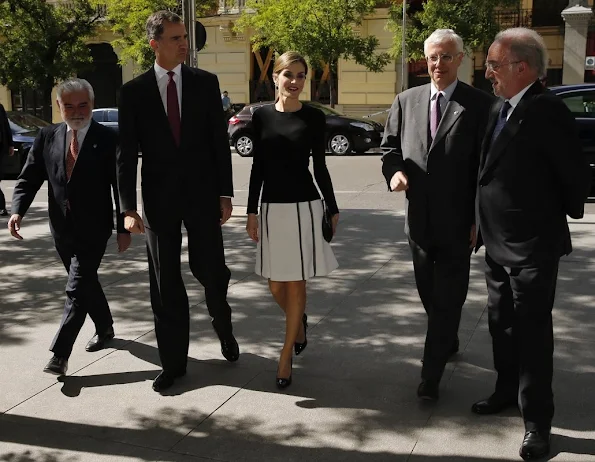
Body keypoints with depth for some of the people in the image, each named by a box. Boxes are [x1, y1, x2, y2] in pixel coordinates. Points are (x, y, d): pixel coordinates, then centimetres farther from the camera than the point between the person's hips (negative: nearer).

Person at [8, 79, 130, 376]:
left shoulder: (108, 139, -8)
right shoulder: (47, 137, 3)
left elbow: (121, 187, -6)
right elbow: (29, 178, 2)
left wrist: (124, 228, -8)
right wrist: (18, 210, -15)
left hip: (93, 228, -5)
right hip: (62, 228, 5)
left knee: (77, 289, -8)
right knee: (86, 283, 20)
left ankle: (59, 354, -3)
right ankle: (104, 329, 41)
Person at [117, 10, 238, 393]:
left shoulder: (206, 83, 3)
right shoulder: (134, 91, 1)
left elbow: (220, 142, 3)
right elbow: (127, 153, -1)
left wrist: (225, 193, -2)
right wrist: (129, 207, -8)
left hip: (202, 194, 0)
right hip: (159, 198, 0)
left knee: (210, 270, 2)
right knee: (165, 283, 6)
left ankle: (223, 326, 35)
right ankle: (174, 362, 20)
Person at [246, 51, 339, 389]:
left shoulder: (314, 117, -1)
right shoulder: (262, 115, 4)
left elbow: (320, 166, 3)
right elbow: (258, 167, 6)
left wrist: (333, 209, 4)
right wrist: (252, 211, 3)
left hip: (305, 206, -2)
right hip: (272, 207, 3)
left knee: (296, 283, 3)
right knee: (276, 285, 8)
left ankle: (286, 356, 15)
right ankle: (299, 321, 41)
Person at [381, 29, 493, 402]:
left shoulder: (480, 104, -6)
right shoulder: (406, 101, 6)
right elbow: (390, 145, 13)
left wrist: (479, 219, -10)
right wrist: (394, 170, -10)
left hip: (456, 221, -5)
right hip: (419, 217, 5)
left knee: (448, 298, -1)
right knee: (429, 293, 19)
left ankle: (432, 374, 7)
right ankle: (448, 342, 43)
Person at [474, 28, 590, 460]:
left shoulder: (546, 110, -19)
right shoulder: (500, 108, 7)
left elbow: (577, 173, -16)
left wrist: (566, 214, 0)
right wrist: (482, 224, 10)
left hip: (532, 247, -8)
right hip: (498, 244, 8)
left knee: (533, 333, 3)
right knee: (502, 325, 21)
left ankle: (537, 422, 17)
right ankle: (508, 390, 41)